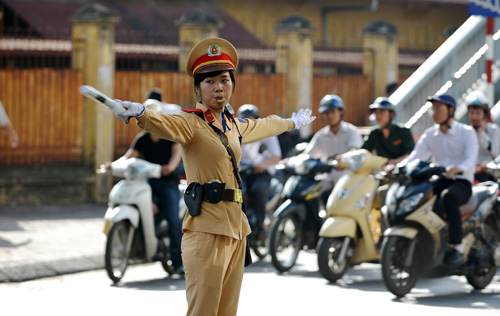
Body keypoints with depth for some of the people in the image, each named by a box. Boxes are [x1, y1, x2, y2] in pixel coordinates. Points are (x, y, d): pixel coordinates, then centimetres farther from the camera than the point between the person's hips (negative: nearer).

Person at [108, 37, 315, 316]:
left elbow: (264, 126, 39)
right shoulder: (192, 123, -6)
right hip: (207, 229, -8)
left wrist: (293, 122, 57)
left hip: (235, 228, 8)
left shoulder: (234, 125, 17)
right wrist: (140, 113, -51)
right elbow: (167, 125, -29)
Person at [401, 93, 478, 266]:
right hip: (438, 181, 4)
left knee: (448, 196, -40)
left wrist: (457, 169, -39)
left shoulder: (466, 132, 0)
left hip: (461, 182, -4)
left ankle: (456, 246, -33)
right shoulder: (429, 135, 15)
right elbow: (415, 157, 3)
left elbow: (471, 161, -15)